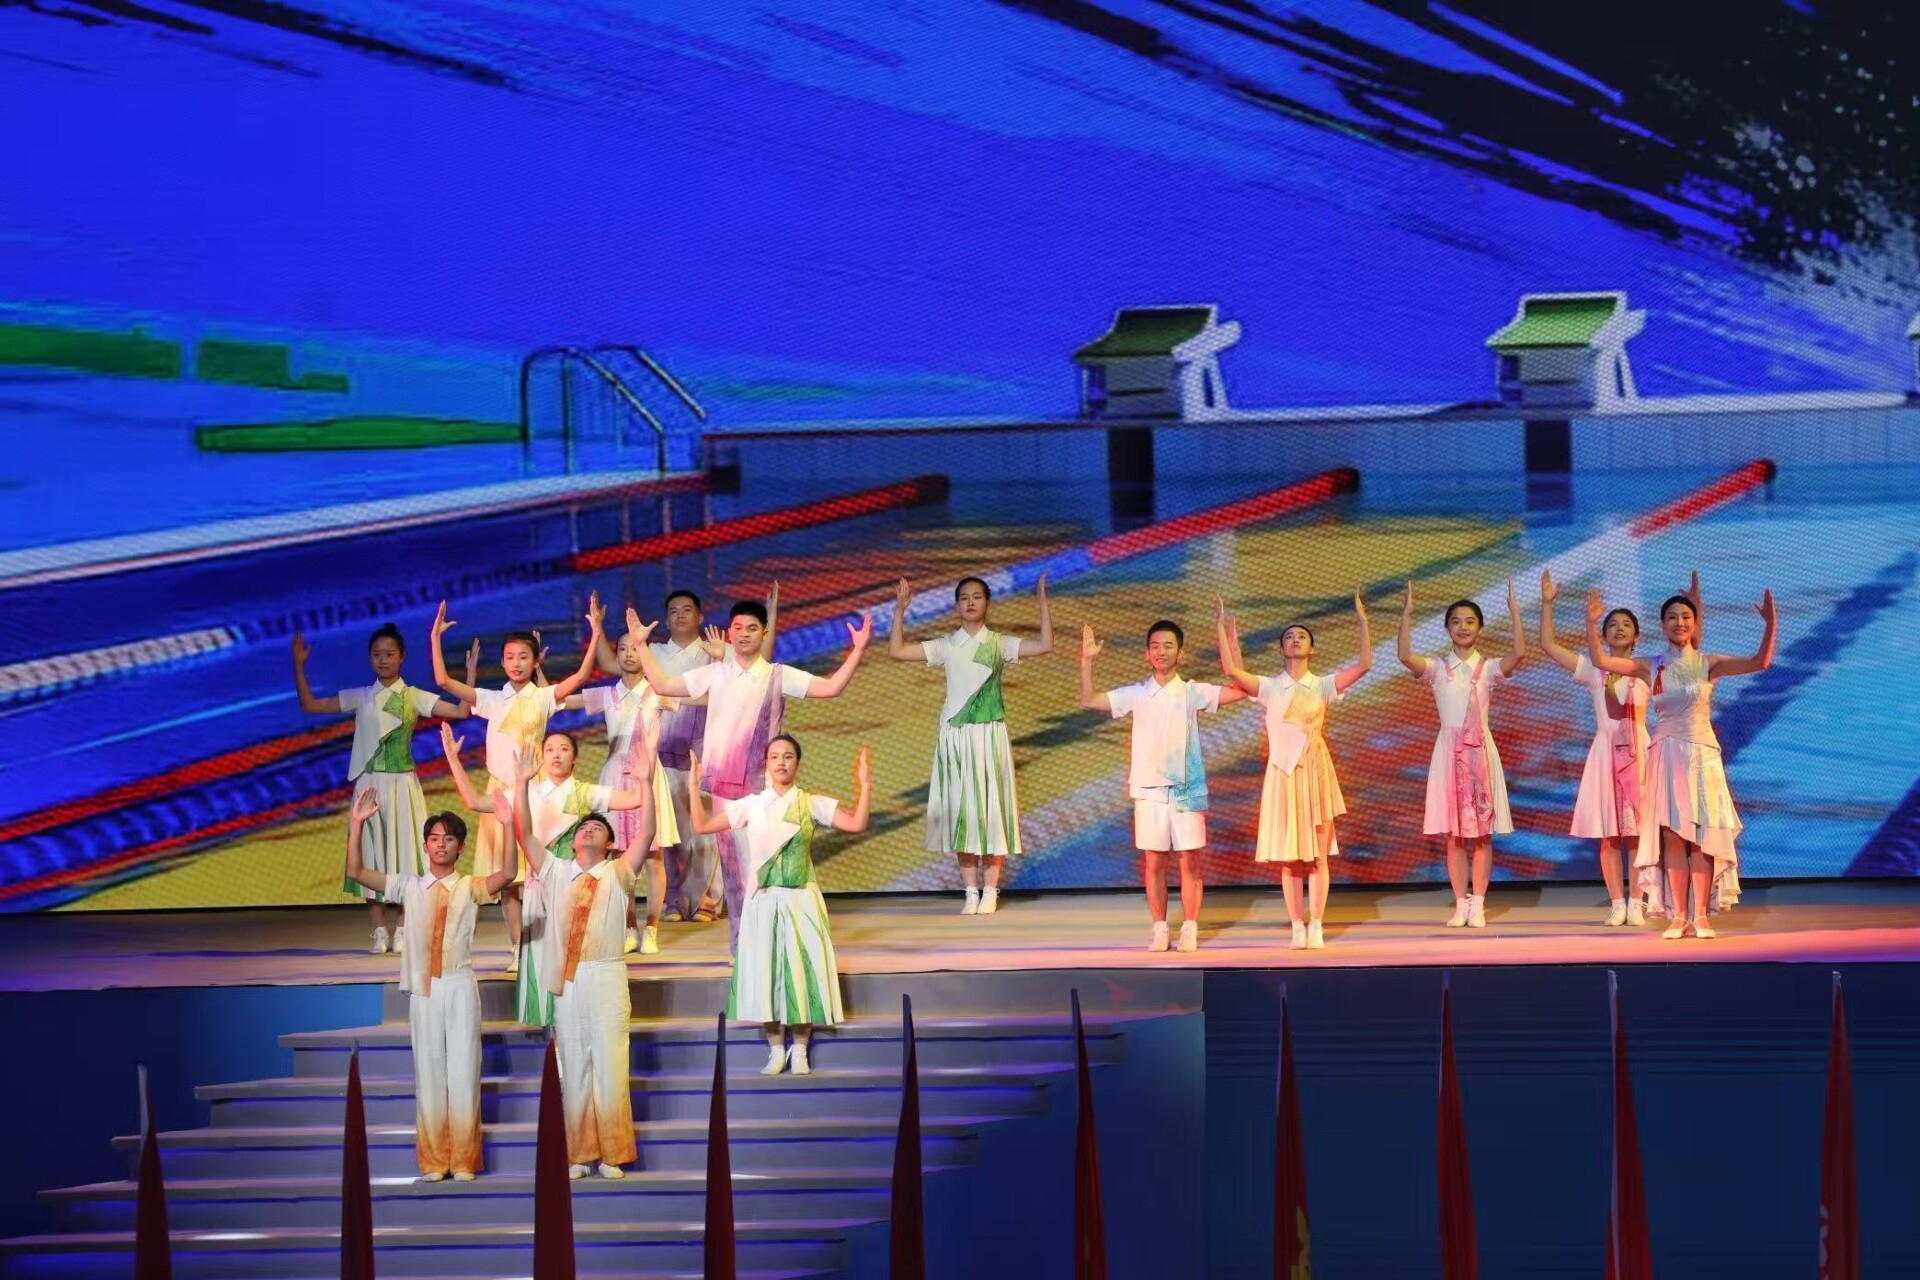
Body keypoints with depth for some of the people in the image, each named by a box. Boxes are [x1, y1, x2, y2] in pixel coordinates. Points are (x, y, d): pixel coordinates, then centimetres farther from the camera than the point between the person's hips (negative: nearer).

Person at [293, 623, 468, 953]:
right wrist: (299, 665, -3)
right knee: (372, 852, 0)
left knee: (403, 850, -2)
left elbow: (461, 711, -6)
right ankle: (380, 930, 7)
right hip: (370, 784, 1)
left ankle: (402, 929, 6)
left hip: (402, 784, -1)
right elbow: (309, 705, 4)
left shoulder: (415, 697, 2)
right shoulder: (360, 697, 6)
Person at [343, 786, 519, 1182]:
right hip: (423, 989, 1)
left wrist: (508, 826, -26)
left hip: (460, 987, -1)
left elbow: (507, 873, -15)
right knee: (429, 1071, 4)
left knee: (463, 1070, 0)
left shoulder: (470, 888, 3)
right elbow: (356, 871, 1)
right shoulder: (408, 886, 7)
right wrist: (358, 823, -9)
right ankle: (432, 1162, 9)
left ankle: (463, 1162, 6)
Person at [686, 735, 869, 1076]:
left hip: (801, 901, -1)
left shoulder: (812, 804, 0)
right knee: (766, 972, 1)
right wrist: (693, 787, -5)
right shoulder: (751, 805, 3)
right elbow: (703, 825, 4)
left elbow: (856, 823, -10)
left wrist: (865, 786, -20)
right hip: (763, 901, 1)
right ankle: (776, 1049, 13)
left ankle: (799, 1050, 11)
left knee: (800, 971, 0)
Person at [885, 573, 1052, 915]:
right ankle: (970, 891, 8)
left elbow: (1044, 645, -8)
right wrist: (900, 611, -6)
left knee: (991, 807, -1)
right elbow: (896, 650, 1)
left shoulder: (999, 644, 3)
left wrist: (1043, 603, -13)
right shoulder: (945, 647, 6)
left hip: (990, 735, -1)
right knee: (960, 810, 2)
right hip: (955, 735, 1)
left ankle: (990, 891, 7)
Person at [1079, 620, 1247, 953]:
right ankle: (1159, 930, 9)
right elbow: (1089, 701, 4)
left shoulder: (1192, 693, 3)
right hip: (1149, 788, 1)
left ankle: (1190, 930, 4)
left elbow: (1239, 691, -5)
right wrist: (1087, 661, -8)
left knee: (1189, 862, -1)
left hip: (1186, 790, -1)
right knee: (1153, 863, 3)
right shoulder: (1136, 694, 6)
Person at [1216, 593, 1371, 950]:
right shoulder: (1270, 687, 6)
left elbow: (1364, 664, -5)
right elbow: (1232, 670, -6)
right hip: (1283, 770, 1)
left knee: (1318, 854, -1)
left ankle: (1316, 927, 3)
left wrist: (1363, 623, -9)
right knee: (1288, 856, 2)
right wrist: (1222, 630, -7)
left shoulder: (1323, 686, 4)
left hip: (1315, 771, -1)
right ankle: (1297, 927, 7)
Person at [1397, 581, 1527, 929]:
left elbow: (1520, 654, -15)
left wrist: (1514, 612, -16)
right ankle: (1461, 905, 9)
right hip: (1449, 749, 0)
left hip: (1480, 750, 0)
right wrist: (1407, 614, -18)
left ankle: (1477, 906, 5)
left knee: (1482, 833, 0)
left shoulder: (1489, 670, 3)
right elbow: (1405, 656, -14)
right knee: (1453, 835, 2)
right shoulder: (1437, 668, 4)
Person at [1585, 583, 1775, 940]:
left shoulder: (1709, 664, 1)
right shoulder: (1652, 668, 5)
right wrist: (1592, 624, -14)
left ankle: (1701, 916, 0)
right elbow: (1599, 661, -1)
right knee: (1673, 836, -1)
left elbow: (1759, 662, -10)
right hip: (1666, 756, 1)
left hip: (1702, 754, -1)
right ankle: (1679, 916, 2)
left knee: (1701, 835, -3)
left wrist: (1770, 626, -25)